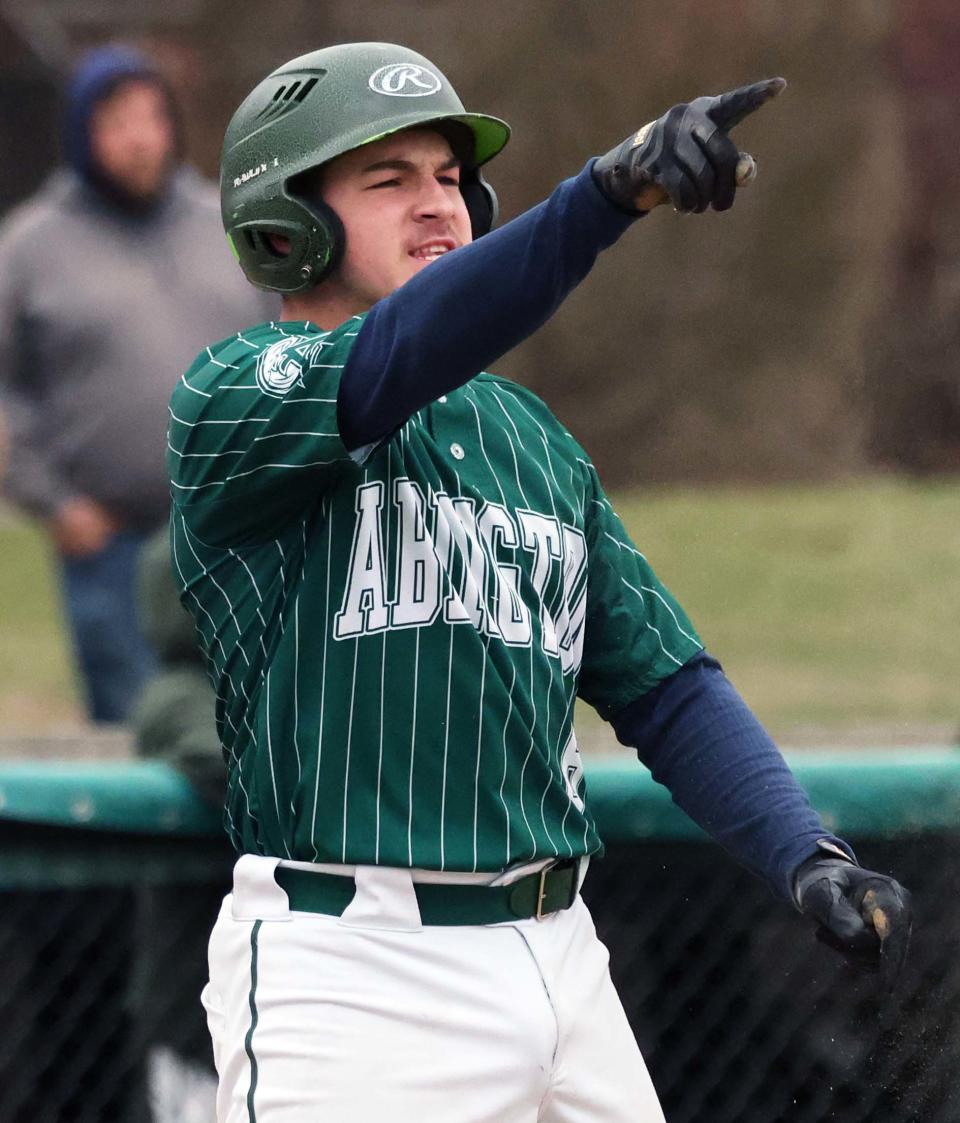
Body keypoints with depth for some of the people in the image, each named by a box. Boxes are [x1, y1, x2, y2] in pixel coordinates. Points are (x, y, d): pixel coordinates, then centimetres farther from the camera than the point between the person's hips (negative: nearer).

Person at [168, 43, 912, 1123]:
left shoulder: (531, 432, 18)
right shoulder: (233, 395, -3)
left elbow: (662, 679, 15)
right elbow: (388, 368, -24)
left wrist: (804, 854, -3)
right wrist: (613, 190, -39)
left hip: (556, 952, 7)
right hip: (349, 977, -6)